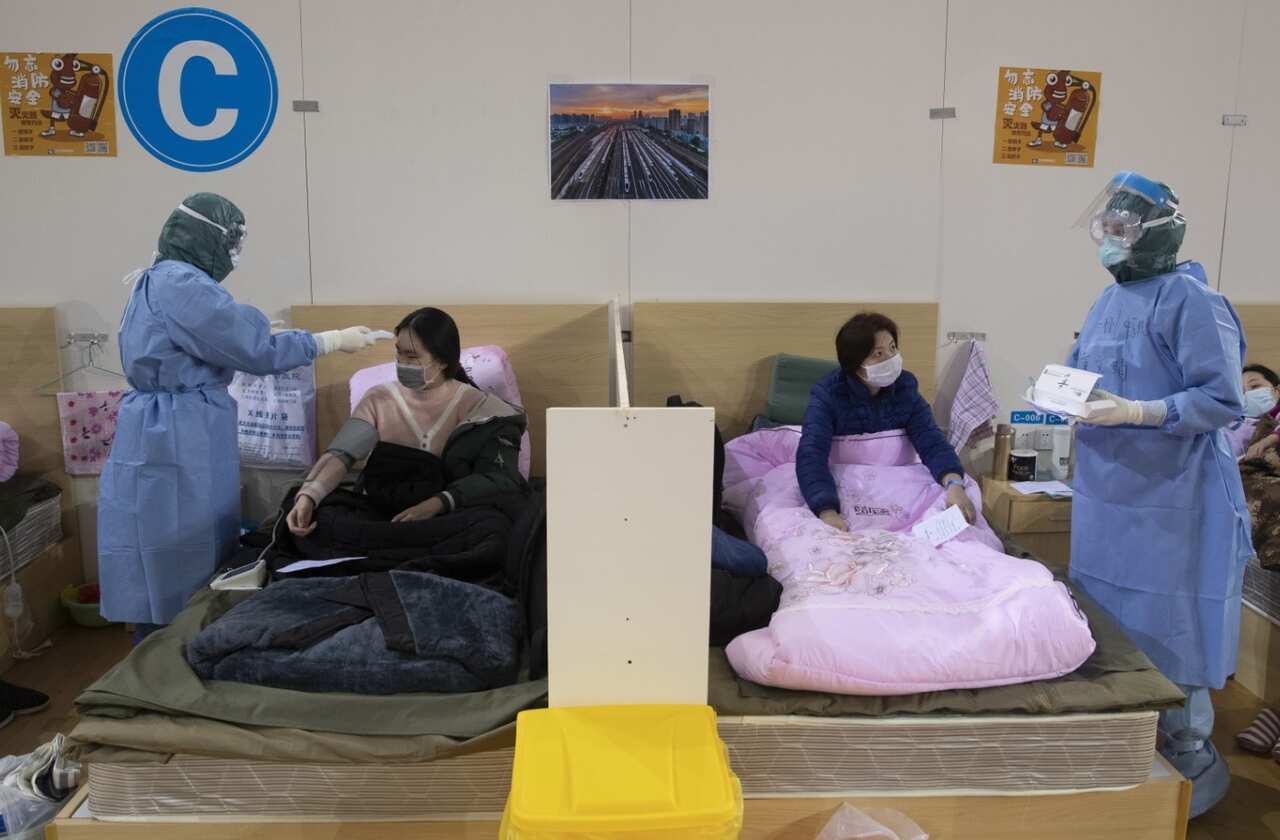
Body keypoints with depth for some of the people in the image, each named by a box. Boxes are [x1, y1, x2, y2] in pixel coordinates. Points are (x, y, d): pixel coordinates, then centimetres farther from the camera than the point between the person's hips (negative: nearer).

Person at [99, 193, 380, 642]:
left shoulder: (158, 280, 15)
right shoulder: (182, 285, -17)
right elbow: (257, 351, -15)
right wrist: (337, 340, -7)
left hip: (168, 441, 10)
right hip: (177, 448, -10)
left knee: (167, 582, 15)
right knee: (178, 584, -1)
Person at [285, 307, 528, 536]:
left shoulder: (472, 404, -2)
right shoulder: (379, 399, 6)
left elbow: (497, 477, -15)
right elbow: (341, 454, -9)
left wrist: (437, 503, -31)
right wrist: (307, 496, -29)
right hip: (385, 512, 2)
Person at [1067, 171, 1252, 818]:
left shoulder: (1191, 300, -14)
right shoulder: (1109, 299, 10)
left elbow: (1224, 400, -18)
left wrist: (1138, 413, -26)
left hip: (1169, 500, -8)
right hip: (1106, 492, 8)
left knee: (1168, 628, 2)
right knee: (1107, 618, 17)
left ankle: (1194, 758, 20)